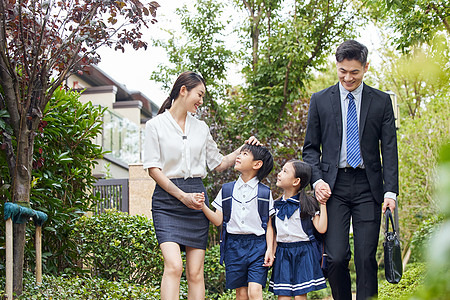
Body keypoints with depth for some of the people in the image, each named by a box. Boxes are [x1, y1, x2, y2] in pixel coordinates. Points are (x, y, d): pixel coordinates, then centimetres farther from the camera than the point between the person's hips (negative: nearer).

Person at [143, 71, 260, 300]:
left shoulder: (201, 127, 15)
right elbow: (153, 168, -4)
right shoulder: (156, 125, 1)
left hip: (196, 199, 4)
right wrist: (183, 196, -11)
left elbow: (218, 163, 23)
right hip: (167, 198, -4)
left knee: (195, 272, 0)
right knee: (174, 266, -21)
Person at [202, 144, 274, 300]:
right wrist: (203, 206, -11)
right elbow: (218, 220, 4)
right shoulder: (227, 190, 9)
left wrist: (270, 249, -6)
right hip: (233, 245, 2)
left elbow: (268, 225, 4)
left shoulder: (265, 193, 3)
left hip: (257, 246, -2)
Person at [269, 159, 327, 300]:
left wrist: (323, 204, -11)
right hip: (282, 255, 4)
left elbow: (321, 228, -12)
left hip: (303, 254, -4)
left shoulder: (307, 203, -4)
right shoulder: (277, 205, 9)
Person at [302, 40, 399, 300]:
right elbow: (311, 148, 10)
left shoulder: (381, 101, 5)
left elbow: (390, 150, 3)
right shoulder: (320, 100, 7)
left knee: (366, 259, -1)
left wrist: (390, 191, -7)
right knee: (336, 258, -8)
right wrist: (317, 180, -7)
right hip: (333, 187, 0)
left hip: (368, 187, 0)